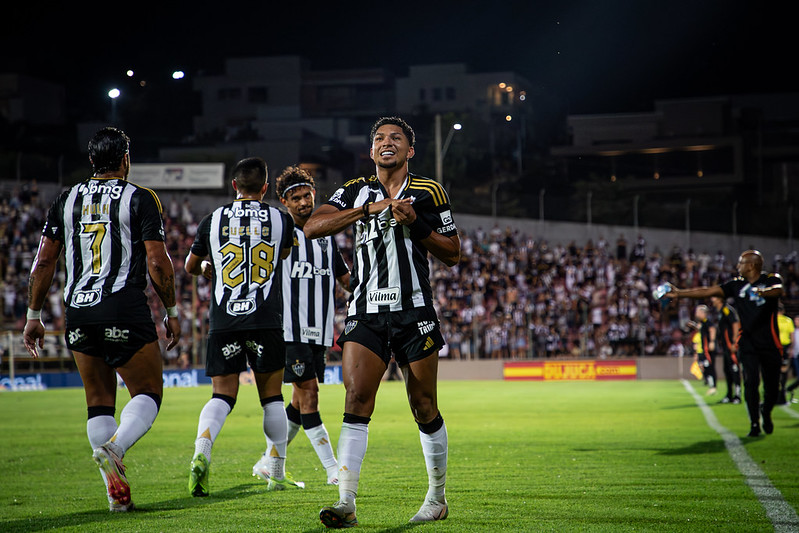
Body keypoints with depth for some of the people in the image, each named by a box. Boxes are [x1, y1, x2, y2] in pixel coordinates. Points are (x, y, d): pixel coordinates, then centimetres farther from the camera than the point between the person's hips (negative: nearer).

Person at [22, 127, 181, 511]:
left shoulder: (66, 200, 12)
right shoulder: (140, 199, 0)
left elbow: (44, 262, 10)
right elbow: (157, 263, -5)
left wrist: (33, 316, 17)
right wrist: (172, 312, 6)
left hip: (78, 313, 4)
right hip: (124, 308, -4)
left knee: (99, 402, 12)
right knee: (148, 392, 7)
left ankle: (116, 491, 3)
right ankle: (114, 448, -21)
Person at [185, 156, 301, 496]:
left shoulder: (213, 220, 5)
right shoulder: (281, 220, 5)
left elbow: (191, 267, 19)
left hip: (223, 322, 1)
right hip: (266, 321, 0)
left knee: (222, 395, 4)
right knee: (271, 396, 9)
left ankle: (201, 452, -21)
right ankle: (277, 474, 14)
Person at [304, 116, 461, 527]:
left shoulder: (429, 193, 7)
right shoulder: (355, 192, 10)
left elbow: (452, 255, 8)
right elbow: (312, 228, -5)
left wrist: (416, 224, -8)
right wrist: (368, 209, -13)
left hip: (414, 312, -1)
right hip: (365, 313, 1)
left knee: (424, 408, 4)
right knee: (357, 399, -14)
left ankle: (437, 496, 22)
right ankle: (346, 503, -17)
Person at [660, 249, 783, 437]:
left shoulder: (771, 279, -1)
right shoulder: (737, 284, 9)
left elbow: (778, 290, -25)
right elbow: (708, 291, 8)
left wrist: (765, 292, -47)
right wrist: (679, 293, 4)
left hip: (770, 344, -2)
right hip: (748, 343, 2)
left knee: (772, 386, 4)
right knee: (751, 383, -12)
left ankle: (766, 413, 34)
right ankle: (754, 423, 0)